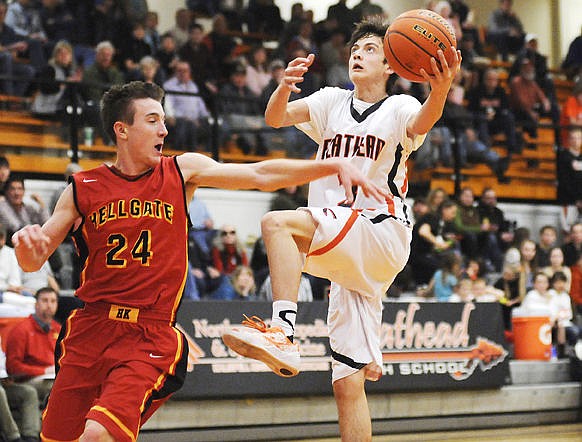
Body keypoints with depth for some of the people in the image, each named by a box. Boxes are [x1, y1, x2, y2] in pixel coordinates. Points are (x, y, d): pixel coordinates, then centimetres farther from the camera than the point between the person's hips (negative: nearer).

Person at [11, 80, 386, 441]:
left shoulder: (182, 171, 4)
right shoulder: (83, 189, 3)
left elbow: (260, 175, 0)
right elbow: (33, 262, 7)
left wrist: (336, 165, -8)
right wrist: (26, 245, -17)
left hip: (151, 337, -2)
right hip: (91, 329, 2)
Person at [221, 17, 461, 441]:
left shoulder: (399, 107, 4)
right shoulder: (333, 102, 18)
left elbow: (420, 123, -20)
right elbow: (276, 117, 2)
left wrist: (440, 91, -42)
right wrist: (285, 86, -21)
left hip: (383, 231, -5)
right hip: (348, 259, 5)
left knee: (278, 222, -27)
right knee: (349, 384, 1)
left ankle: (283, 332, -36)